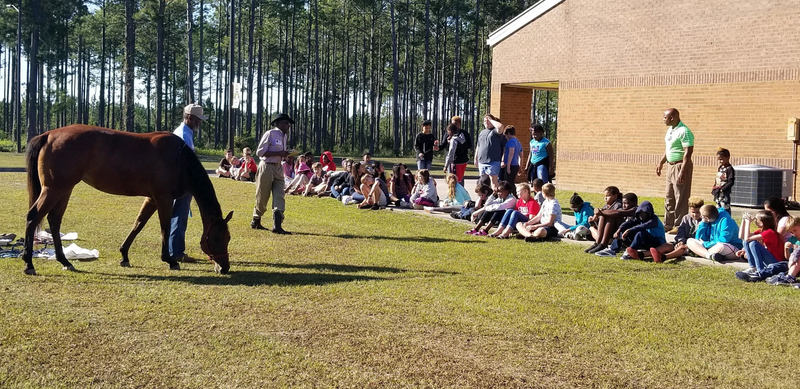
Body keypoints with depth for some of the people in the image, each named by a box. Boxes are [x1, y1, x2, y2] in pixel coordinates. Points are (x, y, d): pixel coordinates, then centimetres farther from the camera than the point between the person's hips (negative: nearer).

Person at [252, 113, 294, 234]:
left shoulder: (284, 136, 15)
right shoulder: (270, 134, -10)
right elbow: (260, 152, -15)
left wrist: (285, 154, 3)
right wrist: (279, 153, -20)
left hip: (278, 168, 7)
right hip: (267, 167, -7)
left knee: (279, 197, -5)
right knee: (262, 197, 3)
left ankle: (277, 226, -10)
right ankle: (255, 221, 22)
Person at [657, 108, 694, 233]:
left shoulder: (684, 131, -18)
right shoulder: (670, 130, 13)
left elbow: (688, 153, -22)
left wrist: (682, 172, -27)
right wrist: (661, 163, 24)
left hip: (681, 165, -10)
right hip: (671, 166, 10)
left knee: (681, 198, -4)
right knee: (669, 198, 14)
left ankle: (679, 226, 1)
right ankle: (668, 224, 23)